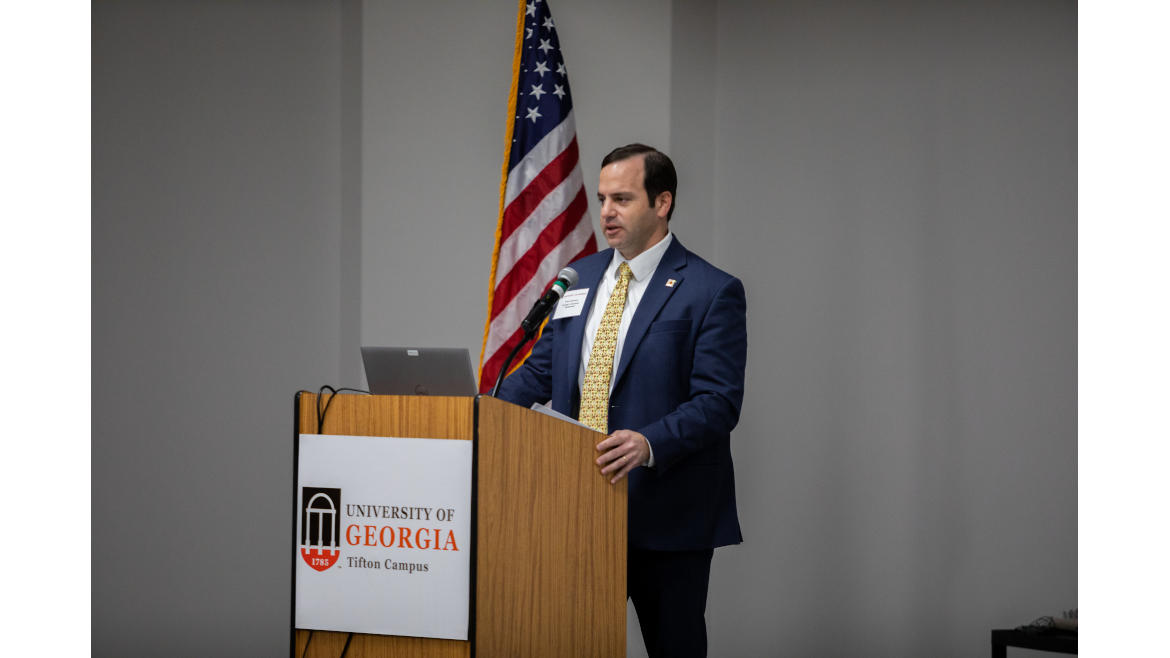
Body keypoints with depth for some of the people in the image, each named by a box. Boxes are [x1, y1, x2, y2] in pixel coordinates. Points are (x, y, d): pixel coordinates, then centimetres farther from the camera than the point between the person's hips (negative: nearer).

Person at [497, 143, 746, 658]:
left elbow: (718, 401, -15)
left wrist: (651, 443, -30)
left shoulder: (711, 291, -7)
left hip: (665, 515, -5)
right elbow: (541, 369, 15)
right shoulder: (579, 278, 12)